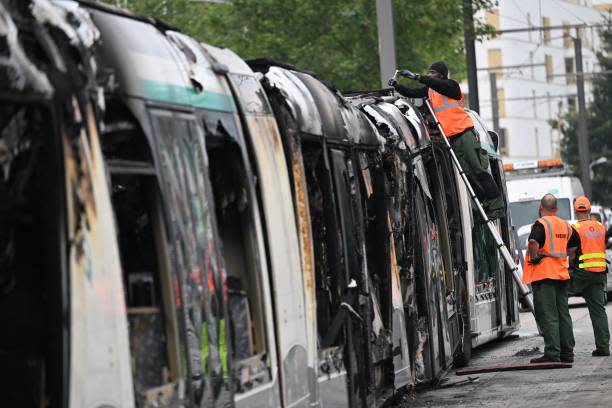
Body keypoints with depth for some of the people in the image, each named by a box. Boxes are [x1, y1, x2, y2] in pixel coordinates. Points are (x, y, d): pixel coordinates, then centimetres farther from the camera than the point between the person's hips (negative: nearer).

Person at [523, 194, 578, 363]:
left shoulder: (541, 224, -11)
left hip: (543, 274, -7)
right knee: (563, 314, 11)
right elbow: (576, 244, 25)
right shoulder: (565, 225, 12)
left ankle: (552, 353, -11)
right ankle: (567, 352, 13)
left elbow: (534, 243, -28)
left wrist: (534, 258, -13)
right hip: (561, 274, 7)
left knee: (547, 315, -7)